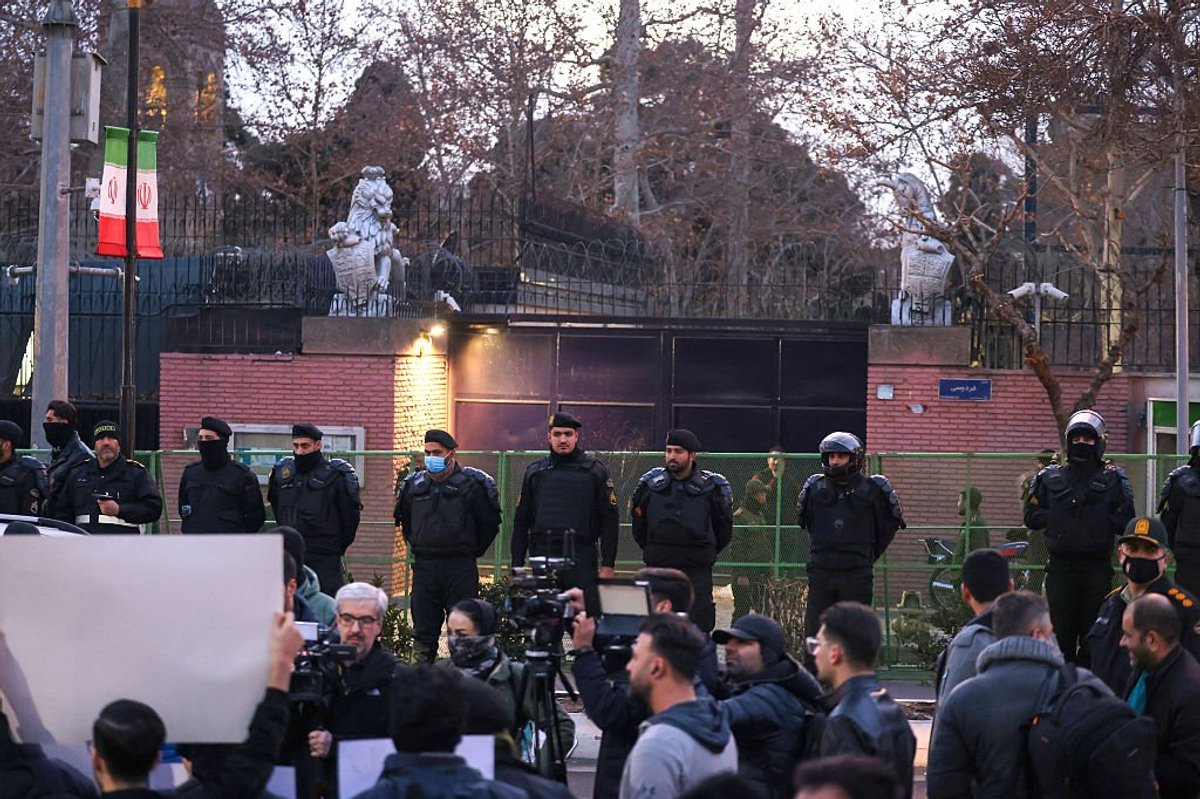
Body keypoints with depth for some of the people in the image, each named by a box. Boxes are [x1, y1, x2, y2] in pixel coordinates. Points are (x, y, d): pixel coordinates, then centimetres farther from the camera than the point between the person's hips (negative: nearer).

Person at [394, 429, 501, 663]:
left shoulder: (471, 485, -4)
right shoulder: (414, 485, 9)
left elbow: (489, 522, 4)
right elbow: (404, 519, 25)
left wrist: (472, 550, 7)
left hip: (460, 567, -4)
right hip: (424, 568, 4)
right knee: (424, 630, 6)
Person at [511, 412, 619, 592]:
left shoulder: (594, 470, 6)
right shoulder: (535, 472, 14)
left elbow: (609, 520, 5)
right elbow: (521, 521, 17)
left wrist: (608, 565, -2)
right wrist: (517, 566, 11)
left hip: (581, 556, -3)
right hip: (543, 554, 3)